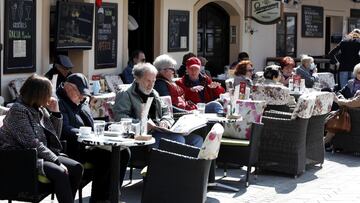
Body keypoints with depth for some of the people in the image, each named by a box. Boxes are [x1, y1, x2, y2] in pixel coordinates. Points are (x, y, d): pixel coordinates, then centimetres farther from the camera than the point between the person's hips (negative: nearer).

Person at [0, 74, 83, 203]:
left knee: (76, 168, -7)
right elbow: (32, 143, -22)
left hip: (40, 155, 9)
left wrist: (55, 112, 3)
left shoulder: (40, 109, 10)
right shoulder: (18, 110, -14)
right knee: (60, 173, -28)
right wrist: (57, 161, -21)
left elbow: (55, 137, 15)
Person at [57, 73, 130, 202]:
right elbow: (65, 130, -19)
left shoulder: (82, 103, 23)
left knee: (123, 152, -9)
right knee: (104, 157, -31)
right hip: (75, 149, -9)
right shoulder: (59, 102, -7)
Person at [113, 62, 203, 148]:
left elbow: (166, 112, 30)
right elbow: (120, 117, -10)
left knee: (197, 139, -12)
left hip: (162, 131, 8)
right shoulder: (125, 95, 3)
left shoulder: (154, 94, 27)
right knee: (178, 139, -33)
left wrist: (165, 121, 4)